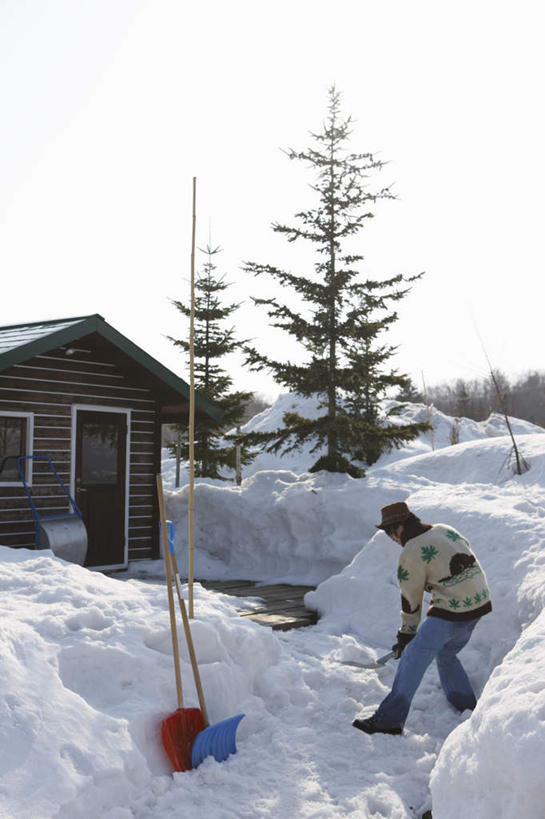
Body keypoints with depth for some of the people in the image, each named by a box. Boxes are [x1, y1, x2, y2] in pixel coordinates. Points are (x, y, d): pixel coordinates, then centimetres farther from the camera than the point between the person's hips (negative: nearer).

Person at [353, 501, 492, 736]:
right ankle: (468, 709, 35)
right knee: (446, 654, 26)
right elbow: (467, 556, 18)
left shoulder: (411, 554, -13)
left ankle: (390, 719, -3)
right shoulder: (446, 530, 8)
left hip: (451, 611, -9)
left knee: (414, 657, -4)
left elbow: (410, 600, -6)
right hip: (480, 603, 9)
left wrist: (406, 635, 7)